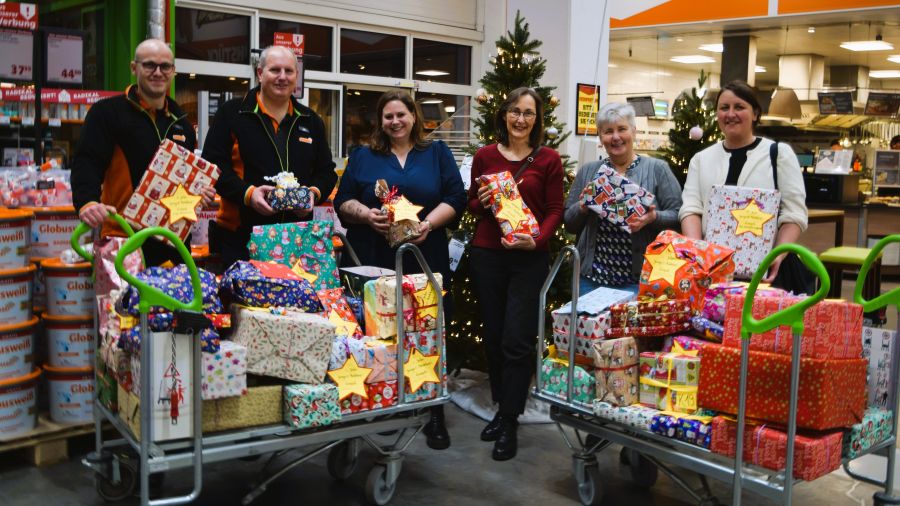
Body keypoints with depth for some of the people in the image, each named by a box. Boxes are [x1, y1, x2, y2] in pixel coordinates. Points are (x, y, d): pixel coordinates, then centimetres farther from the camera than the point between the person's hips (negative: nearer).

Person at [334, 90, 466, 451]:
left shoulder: (437, 154, 13)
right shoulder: (363, 157, 15)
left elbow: (455, 199, 4)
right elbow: (342, 201, 9)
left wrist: (428, 224, -13)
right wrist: (366, 214, -12)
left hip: (425, 260, 0)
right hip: (374, 261, 1)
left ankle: (435, 416, 8)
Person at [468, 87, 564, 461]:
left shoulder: (548, 159, 1)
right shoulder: (485, 156, 6)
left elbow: (555, 210, 0)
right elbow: (471, 205, 13)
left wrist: (537, 240, -17)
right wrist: (482, 202, -9)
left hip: (529, 258, -3)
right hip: (486, 255, 3)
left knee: (516, 340, -5)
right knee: (493, 337, 9)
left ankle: (509, 422, 6)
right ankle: (503, 407, 26)